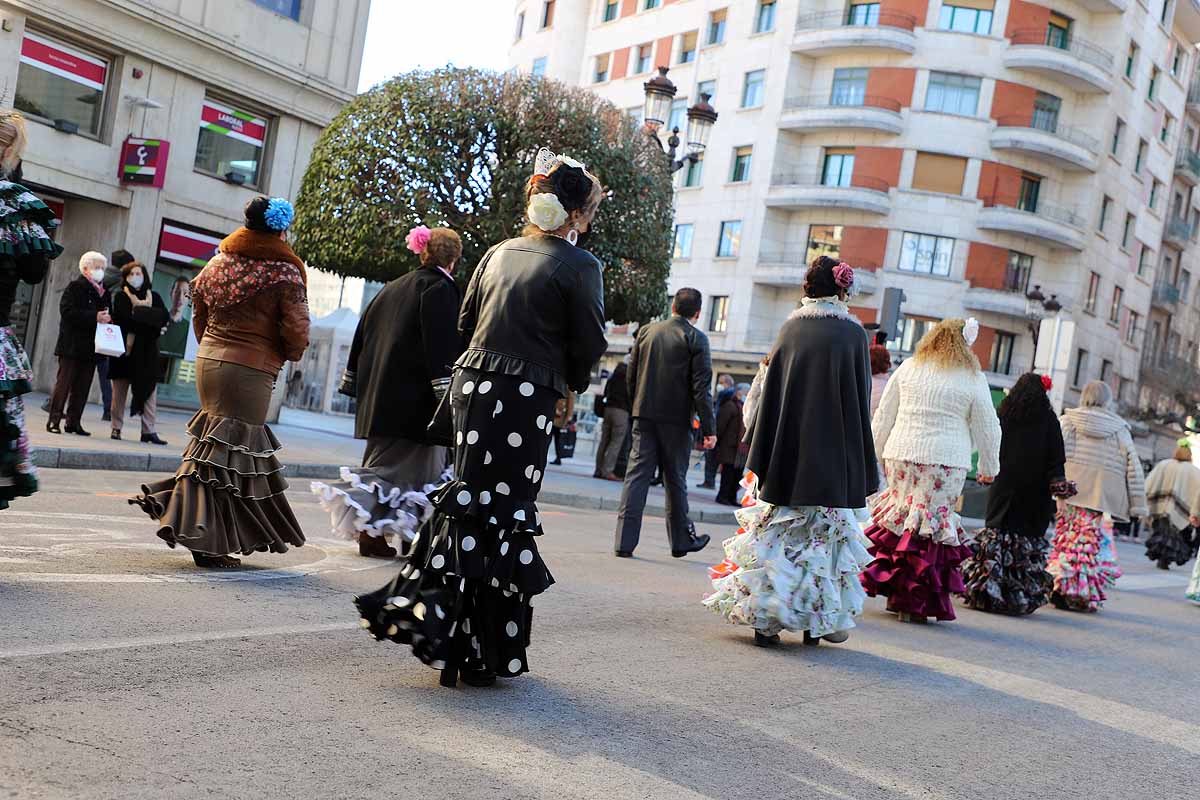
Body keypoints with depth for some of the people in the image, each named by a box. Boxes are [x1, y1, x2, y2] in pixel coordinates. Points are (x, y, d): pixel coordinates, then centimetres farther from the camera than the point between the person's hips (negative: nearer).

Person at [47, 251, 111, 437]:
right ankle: (54, 420, 0)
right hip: (72, 345, -6)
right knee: (64, 383, -4)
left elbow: (105, 314, 18)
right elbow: (67, 311, -16)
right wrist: (94, 317, -20)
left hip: (90, 347, 6)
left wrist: (106, 318, -5)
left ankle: (74, 422, 12)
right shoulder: (75, 287, -4)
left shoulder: (101, 291, 16)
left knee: (82, 387, 7)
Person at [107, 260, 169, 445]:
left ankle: (148, 430, -3)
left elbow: (164, 317, -4)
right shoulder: (120, 296, 6)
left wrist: (138, 309, -8)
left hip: (146, 351, 2)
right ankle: (116, 428, 8)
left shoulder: (154, 297, 13)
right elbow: (123, 318, -13)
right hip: (125, 348, -2)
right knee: (120, 390, 1)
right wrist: (148, 315, -11)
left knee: (149, 389, -3)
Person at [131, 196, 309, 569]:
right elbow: (297, 332, -13)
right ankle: (206, 542, 1)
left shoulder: (217, 262, 11)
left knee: (220, 445, 17)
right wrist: (287, 355, 7)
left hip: (208, 359, 7)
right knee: (233, 449, -1)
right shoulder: (284, 273, -8)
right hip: (250, 370, -6)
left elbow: (199, 318, 16)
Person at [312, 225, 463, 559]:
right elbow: (443, 346, -17)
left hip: (379, 393, 8)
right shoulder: (441, 288, -8)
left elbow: (362, 337, 20)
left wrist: (356, 382, 25)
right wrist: (446, 395, -19)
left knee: (385, 460, 14)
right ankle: (372, 533, -4)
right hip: (413, 398, -8)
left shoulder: (393, 288, 18)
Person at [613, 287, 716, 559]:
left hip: (644, 415, 3)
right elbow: (701, 387, -10)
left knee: (637, 475, 1)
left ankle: (625, 542, -4)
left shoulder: (646, 331, 7)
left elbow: (631, 376, 10)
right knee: (675, 479, 8)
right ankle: (681, 540, 20)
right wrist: (709, 429, -9)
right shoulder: (696, 338, -6)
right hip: (677, 419, -3)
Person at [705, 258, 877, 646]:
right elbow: (859, 402, -2)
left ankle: (765, 617, 9)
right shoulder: (854, 334, -3)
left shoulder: (790, 329, 2)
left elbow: (768, 394, 2)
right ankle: (817, 620, 14)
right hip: (831, 459, -2)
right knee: (826, 533, 9)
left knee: (777, 534, 9)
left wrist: (763, 459, 7)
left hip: (786, 457, 2)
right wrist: (859, 467, 4)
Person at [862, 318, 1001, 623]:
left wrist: (874, 454, 21)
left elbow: (883, 417, 12)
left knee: (898, 518, 11)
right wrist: (988, 468, 19)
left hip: (901, 455, 3)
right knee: (933, 526, 2)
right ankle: (914, 603, 2)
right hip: (946, 462, -3)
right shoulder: (973, 380, 1)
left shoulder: (908, 368, 9)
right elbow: (987, 429, 7)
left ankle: (894, 593, 12)